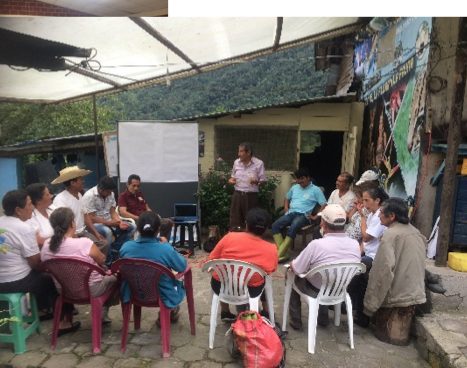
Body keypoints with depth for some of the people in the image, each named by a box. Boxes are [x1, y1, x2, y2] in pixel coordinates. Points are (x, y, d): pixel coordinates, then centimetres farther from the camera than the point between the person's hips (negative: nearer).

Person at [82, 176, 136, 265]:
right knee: (107, 231, -39)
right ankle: (107, 262, -22)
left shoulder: (110, 194, 2)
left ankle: (113, 250, -11)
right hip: (94, 225, -7)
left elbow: (113, 212, 5)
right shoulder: (89, 196, -18)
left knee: (131, 227, -6)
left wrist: (119, 222, -14)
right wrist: (109, 223, -24)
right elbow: (91, 219, -20)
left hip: (109, 223, 7)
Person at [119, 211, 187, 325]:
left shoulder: (125, 247, -18)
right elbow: (183, 266, -11)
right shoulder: (165, 249, -28)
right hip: (162, 297, -4)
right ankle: (170, 312, 44)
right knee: (180, 284, 30)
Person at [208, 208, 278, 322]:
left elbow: (212, 260, -4)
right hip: (250, 292, 0)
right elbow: (271, 270, 6)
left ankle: (225, 312, 37)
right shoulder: (271, 250, -14)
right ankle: (266, 312, 40)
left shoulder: (229, 237, -16)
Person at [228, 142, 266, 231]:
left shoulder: (259, 163, -6)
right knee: (235, 218, 6)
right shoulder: (236, 162, 7)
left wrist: (257, 181, -24)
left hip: (251, 196, -3)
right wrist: (231, 180, -3)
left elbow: (264, 180, -3)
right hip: (237, 195, 4)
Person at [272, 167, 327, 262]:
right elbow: (287, 198, 34)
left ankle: (280, 255, -32)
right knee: (275, 225, -23)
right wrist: (286, 208, 14)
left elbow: (324, 205, -2)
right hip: (291, 213, 5)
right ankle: (283, 253, -26)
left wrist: (315, 217, -10)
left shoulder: (315, 190, 4)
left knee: (293, 228, -37)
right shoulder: (294, 187, 21)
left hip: (303, 215, -5)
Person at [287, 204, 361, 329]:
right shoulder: (355, 245, -14)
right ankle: (323, 318, 38)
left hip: (316, 292, -4)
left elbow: (295, 269, -19)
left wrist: (292, 264, 5)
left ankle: (295, 320, 31)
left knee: (295, 276, 24)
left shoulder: (316, 244, -30)